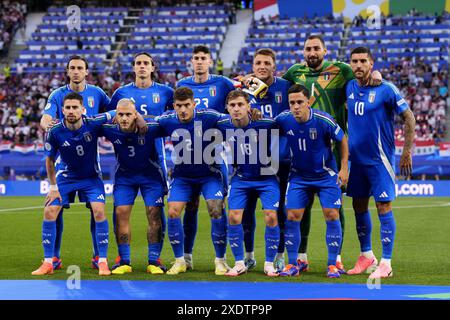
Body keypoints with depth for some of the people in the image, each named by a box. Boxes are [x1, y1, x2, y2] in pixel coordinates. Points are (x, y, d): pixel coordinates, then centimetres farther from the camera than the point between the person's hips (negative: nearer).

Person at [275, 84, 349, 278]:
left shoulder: (323, 120, -20)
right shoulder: (283, 120, -13)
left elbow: (342, 140, -5)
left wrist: (344, 168, -5)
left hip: (326, 175, -2)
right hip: (298, 176, 2)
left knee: (332, 215, -8)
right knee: (292, 216, -5)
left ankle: (333, 264, 2)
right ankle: (293, 264, 6)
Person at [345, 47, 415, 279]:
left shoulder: (385, 90, -11)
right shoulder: (349, 88, 5)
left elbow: (409, 118, -6)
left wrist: (407, 152, -8)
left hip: (379, 159, -6)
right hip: (357, 158, 6)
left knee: (384, 207, -7)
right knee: (359, 206, 11)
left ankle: (385, 264, -4)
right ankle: (366, 257, 25)